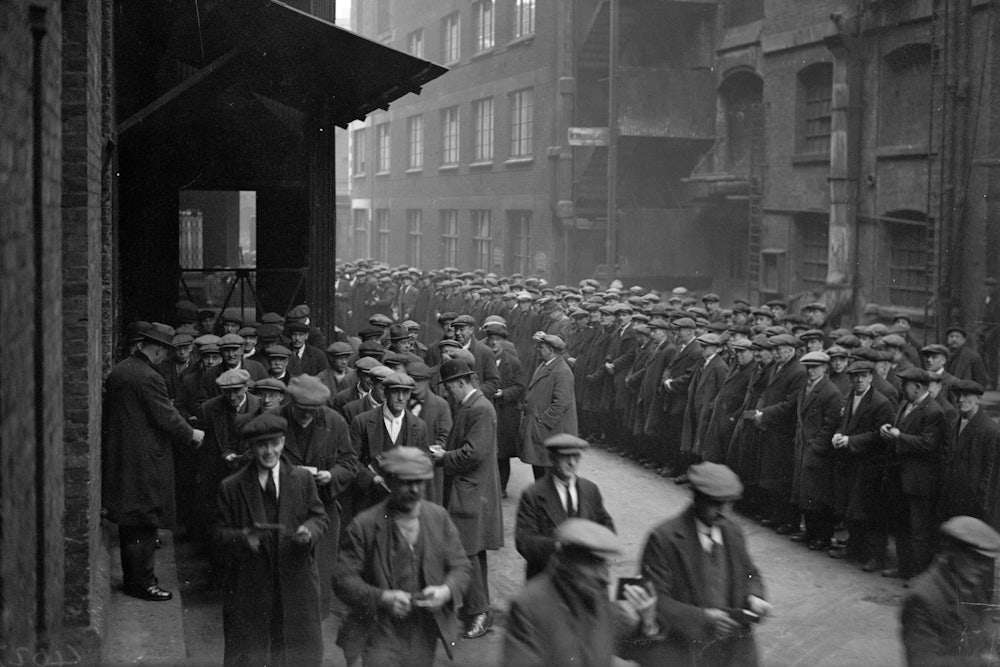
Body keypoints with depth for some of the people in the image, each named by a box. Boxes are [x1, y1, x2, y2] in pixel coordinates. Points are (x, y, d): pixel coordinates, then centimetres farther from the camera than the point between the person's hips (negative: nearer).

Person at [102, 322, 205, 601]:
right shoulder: (149, 378, -19)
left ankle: (131, 578, 25)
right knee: (144, 523, -2)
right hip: (145, 461, -9)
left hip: (119, 458, 9)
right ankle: (143, 583, 3)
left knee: (129, 522, 16)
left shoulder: (116, 372, 7)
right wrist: (191, 434, 0)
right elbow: (168, 419, -17)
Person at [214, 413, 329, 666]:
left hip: (296, 581, 2)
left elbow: (319, 517, 6)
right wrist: (243, 538, -22)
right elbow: (220, 534, -1)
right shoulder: (231, 487, -2)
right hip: (249, 587, -2)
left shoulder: (303, 479, 2)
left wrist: (310, 531, -16)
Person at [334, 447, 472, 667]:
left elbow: (460, 566, 6)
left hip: (426, 635, 4)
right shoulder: (364, 525, -10)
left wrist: (446, 591, -15)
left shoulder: (439, 517, 2)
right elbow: (344, 579, -10)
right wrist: (382, 598, -24)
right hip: (381, 635, -4)